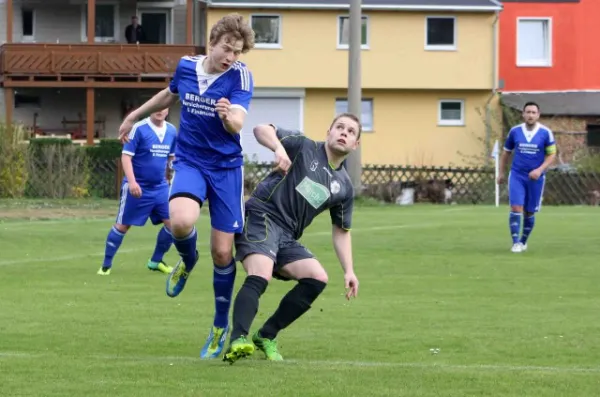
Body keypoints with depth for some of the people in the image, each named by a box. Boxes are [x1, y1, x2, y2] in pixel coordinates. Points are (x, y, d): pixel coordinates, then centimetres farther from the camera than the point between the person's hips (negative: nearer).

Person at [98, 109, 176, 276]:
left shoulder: (171, 131, 4)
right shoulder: (139, 129, -13)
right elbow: (126, 156, -15)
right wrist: (132, 182, -25)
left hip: (160, 187, 5)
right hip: (138, 188, -5)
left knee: (173, 222, -1)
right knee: (122, 225, 1)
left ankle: (156, 261, 17)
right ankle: (106, 265, 11)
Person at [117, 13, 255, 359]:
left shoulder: (240, 76, -13)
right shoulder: (186, 66, -2)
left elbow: (238, 124, -26)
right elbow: (170, 95, 21)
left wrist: (228, 116, -49)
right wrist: (134, 116, 31)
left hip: (226, 167, -1)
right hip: (190, 162, 2)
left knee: (222, 252, -2)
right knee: (181, 222, -30)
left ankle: (221, 326, 19)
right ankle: (188, 262, 6)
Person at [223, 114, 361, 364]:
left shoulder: (344, 187, 15)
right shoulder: (304, 148, 1)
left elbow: (341, 231, 22)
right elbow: (261, 130, -7)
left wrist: (349, 271, 12)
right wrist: (279, 148, -28)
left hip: (288, 237, 7)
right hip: (261, 216, -7)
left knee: (317, 279, -9)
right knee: (260, 277, -29)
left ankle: (267, 335, 1)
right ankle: (238, 341, -46)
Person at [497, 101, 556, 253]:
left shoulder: (545, 133, -6)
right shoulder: (515, 131, -1)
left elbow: (551, 154, -3)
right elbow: (506, 152, 13)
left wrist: (540, 170, -17)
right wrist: (501, 173, 13)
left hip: (536, 177, 0)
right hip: (517, 176, 0)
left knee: (529, 212, 9)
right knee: (516, 208, -14)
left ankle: (523, 241, 27)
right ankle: (515, 242, -11)